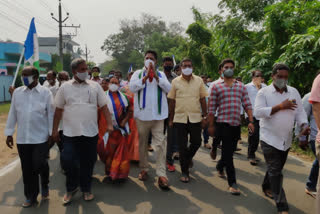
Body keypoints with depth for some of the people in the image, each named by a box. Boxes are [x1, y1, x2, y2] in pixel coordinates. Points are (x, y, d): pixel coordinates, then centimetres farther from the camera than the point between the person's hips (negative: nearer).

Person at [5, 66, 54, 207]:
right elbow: (12, 113, 10)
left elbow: (51, 114, -2)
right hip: (22, 138, 3)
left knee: (39, 165, -5)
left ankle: (45, 184, 27)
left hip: (41, 137, -3)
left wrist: (51, 133, -4)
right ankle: (31, 196, 23)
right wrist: (9, 133, 9)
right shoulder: (17, 92, 6)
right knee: (27, 169, 8)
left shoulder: (45, 92, -2)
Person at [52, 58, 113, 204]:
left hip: (90, 132, 1)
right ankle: (71, 188, 24)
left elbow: (104, 107, 4)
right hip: (70, 132, -1)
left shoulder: (95, 86, 5)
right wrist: (55, 130, 5)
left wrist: (109, 124, -6)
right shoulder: (65, 87, 3)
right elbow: (58, 110, 7)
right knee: (68, 161, -1)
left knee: (88, 162, 9)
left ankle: (86, 189, 29)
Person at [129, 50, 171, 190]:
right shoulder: (138, 73, 8)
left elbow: (168, 88, -5)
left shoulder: (161, 74, 11)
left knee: (160, 144, -6)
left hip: (158, 115, 0)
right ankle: (144, 169, 25)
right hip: (142, 114, 1)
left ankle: (161, 174, -5)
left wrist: (156, 76, -11)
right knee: (143, 143, 10)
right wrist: (146, 76, -12)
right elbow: (132, 87, -9)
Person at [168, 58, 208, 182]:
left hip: (196, 117, 1)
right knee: (182, 146, 3)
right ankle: (185, 172, 16)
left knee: (196, 143, 9)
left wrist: (205, 117, 3)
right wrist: (170, 119, 3)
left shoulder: (199, 81, 5)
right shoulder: (175, 82, 3)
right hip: (180, 118, -1)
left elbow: (203, 99, 7)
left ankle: (188, 157, 41)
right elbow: (172, 101, 4)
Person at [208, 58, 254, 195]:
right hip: (223, 123, -4)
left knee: (229, 151, 17)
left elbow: (247, 105, 8)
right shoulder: (216, 87, 2)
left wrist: (251, 121, -2)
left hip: (236, 124, 4)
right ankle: (232, 183, 4)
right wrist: (211, 126, 1)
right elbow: (211, 108, 1)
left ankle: (220, 166, 46)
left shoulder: (241, 86, 12)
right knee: (228, 153, -4)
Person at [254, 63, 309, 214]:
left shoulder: (294, 92, 5)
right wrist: (280, 106, -25)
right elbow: (257, 112, -19)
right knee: (275, 171, -3)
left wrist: (304, 125, -16)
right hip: (269, 139, -5)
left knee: (276, 169, 20)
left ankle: (267, 187, 45)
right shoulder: (264, 92, -8)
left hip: (286, 140, 5)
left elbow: (300, 111, 4)